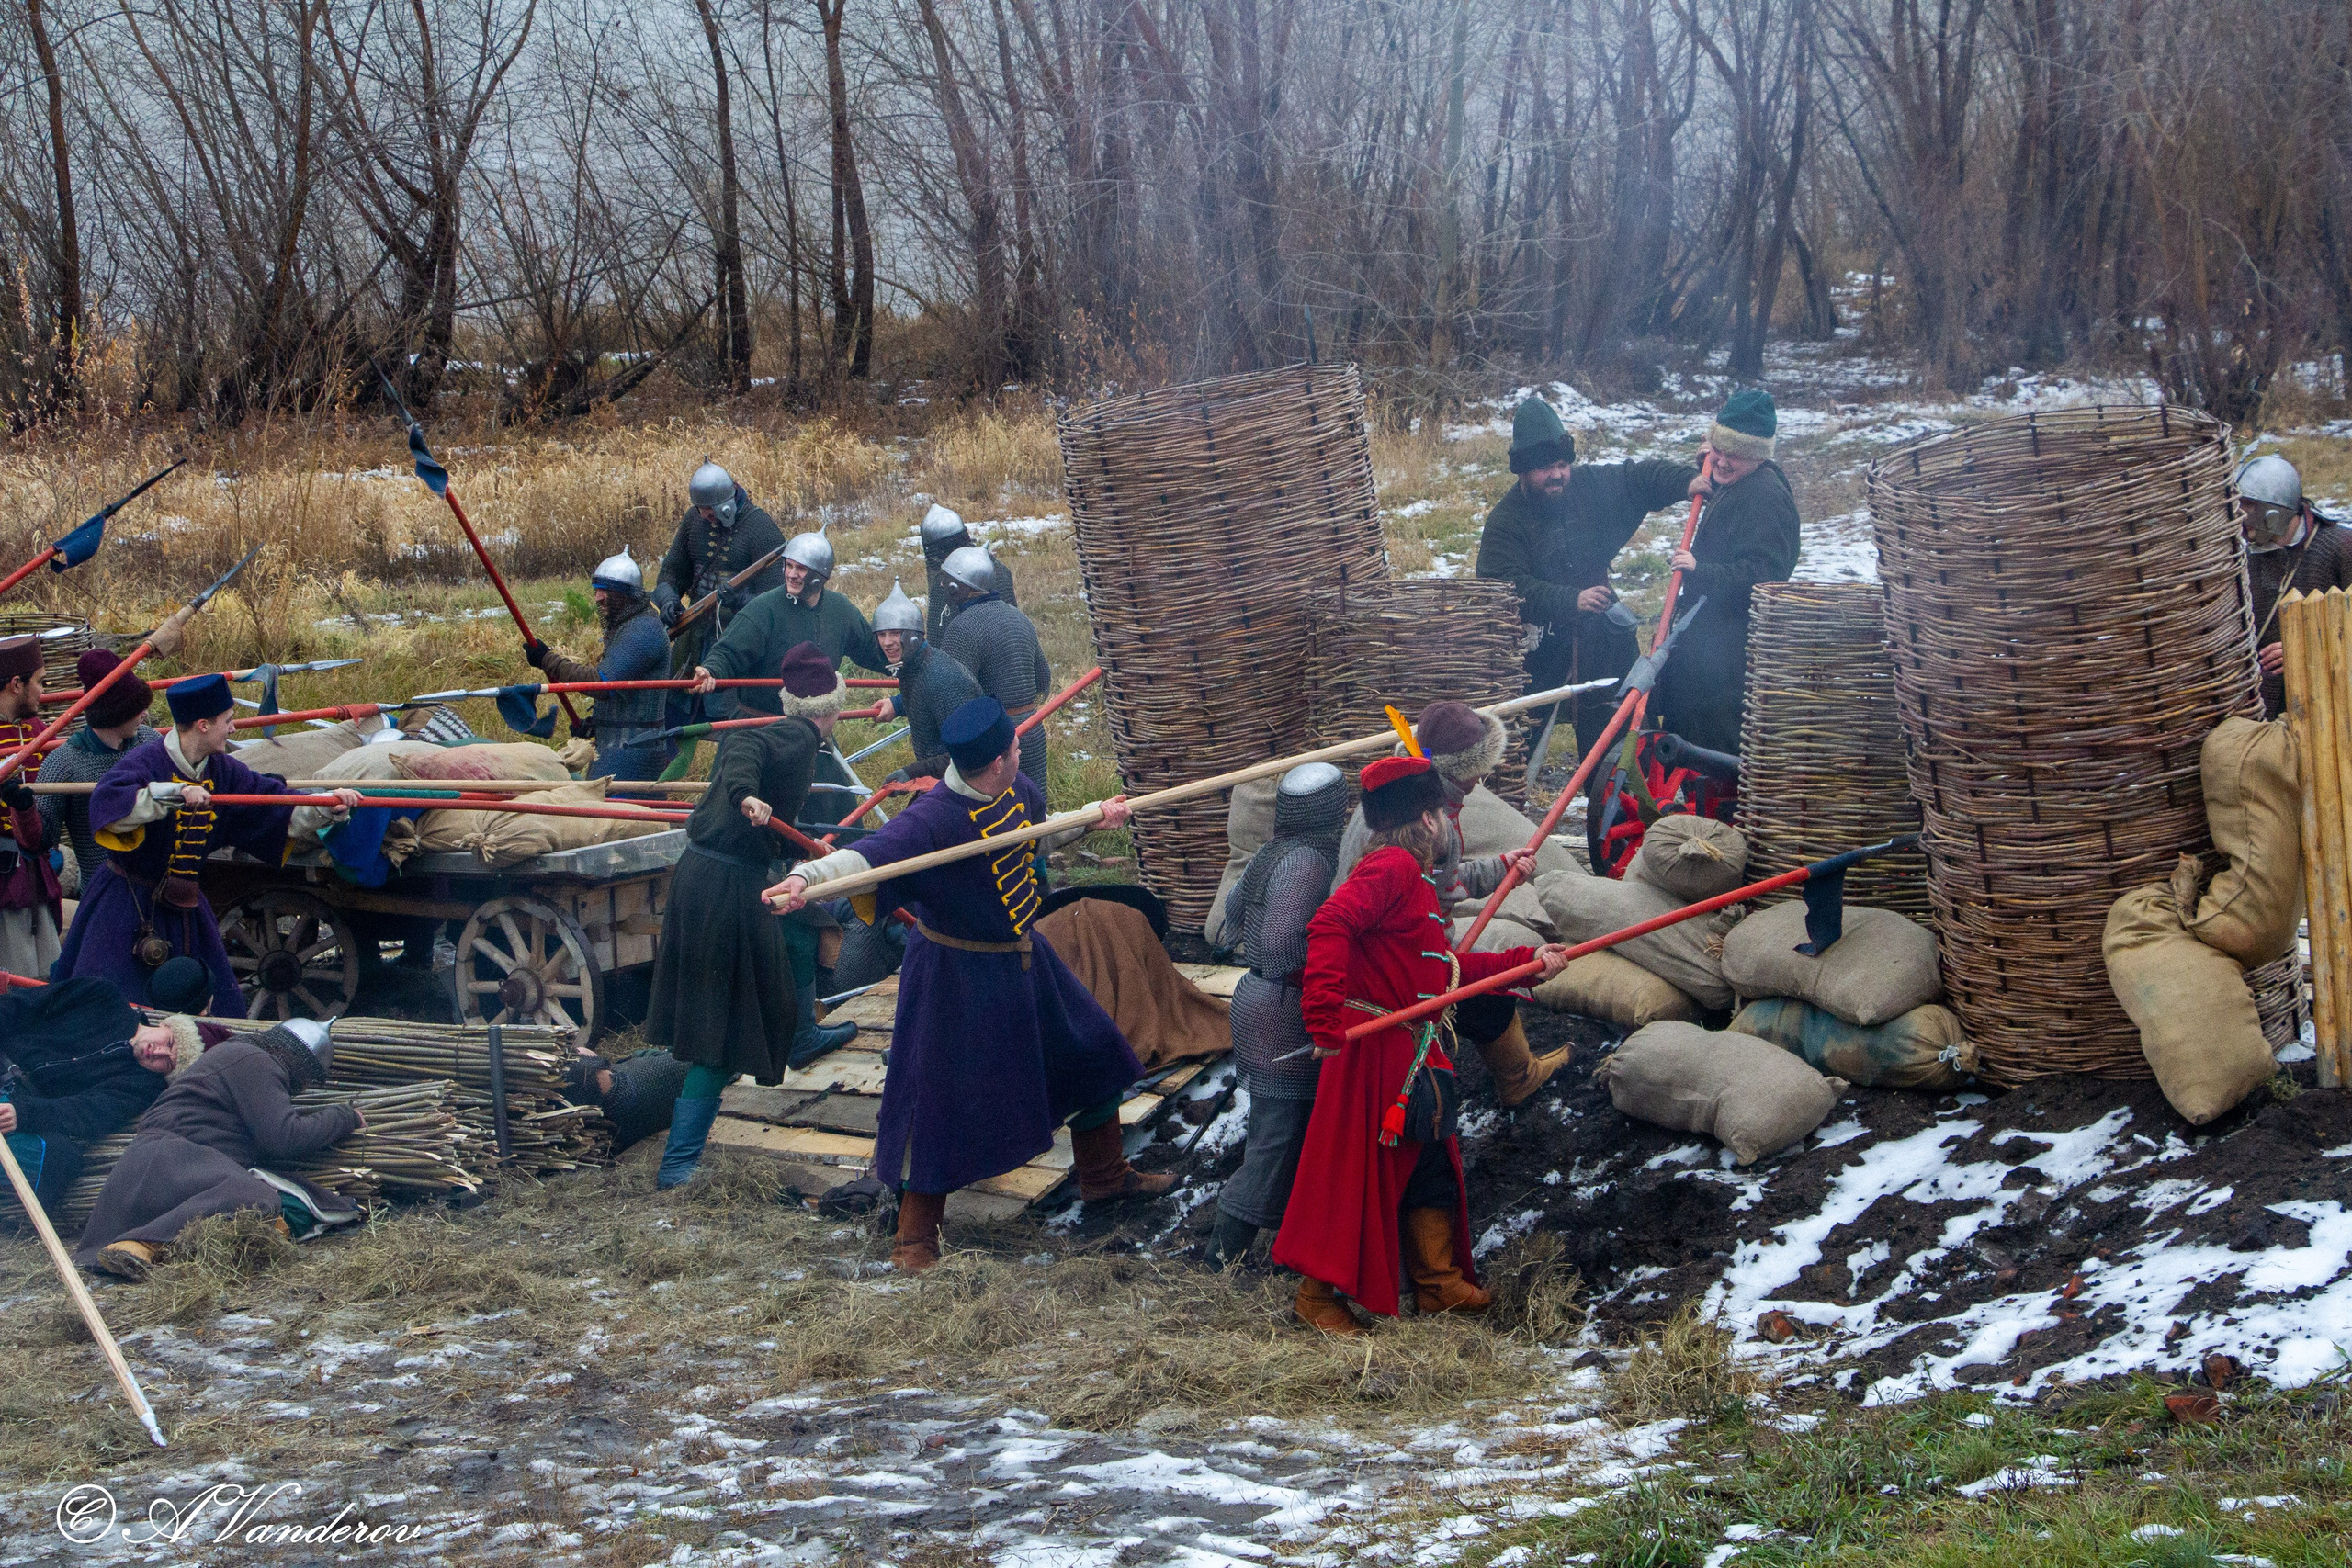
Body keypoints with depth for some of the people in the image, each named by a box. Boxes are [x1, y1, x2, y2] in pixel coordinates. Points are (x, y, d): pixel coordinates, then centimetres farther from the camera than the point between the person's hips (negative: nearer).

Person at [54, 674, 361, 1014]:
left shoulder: (222, 771, 5)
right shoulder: (145, 761, -18)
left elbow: (274, 803, 11)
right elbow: (107, 802, -35)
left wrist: (328, 806, -3)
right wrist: (174, 794, -43)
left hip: (183, 909, 7)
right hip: (126, 908, -7)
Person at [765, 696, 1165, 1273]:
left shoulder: (1019, 791, -5)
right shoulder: (936, 818, -31)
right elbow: (869, 854, -47)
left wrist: (1094, 817, 9)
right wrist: (806, 877, -63)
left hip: (1022, 959, 8)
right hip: (956, 974, -8)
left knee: (1090, 1053, 19)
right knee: (941, 1098, -2)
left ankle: (1103, 1174, 42)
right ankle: (917, 1235, 15)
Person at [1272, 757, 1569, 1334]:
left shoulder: (1415, 875, 17)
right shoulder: (1393, 866, -17)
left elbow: (1445, 967, 24)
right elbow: (1331, 924, -31)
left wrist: (1526, 961, 24)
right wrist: (1325, 1016, -37)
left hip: (1413, 1054, 10)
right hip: (1375, 1052, -10)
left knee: (1431, 1164, 17)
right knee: (1357, 1169, -2)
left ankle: (1439, 1282, 29)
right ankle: (1316, 1295, 9)